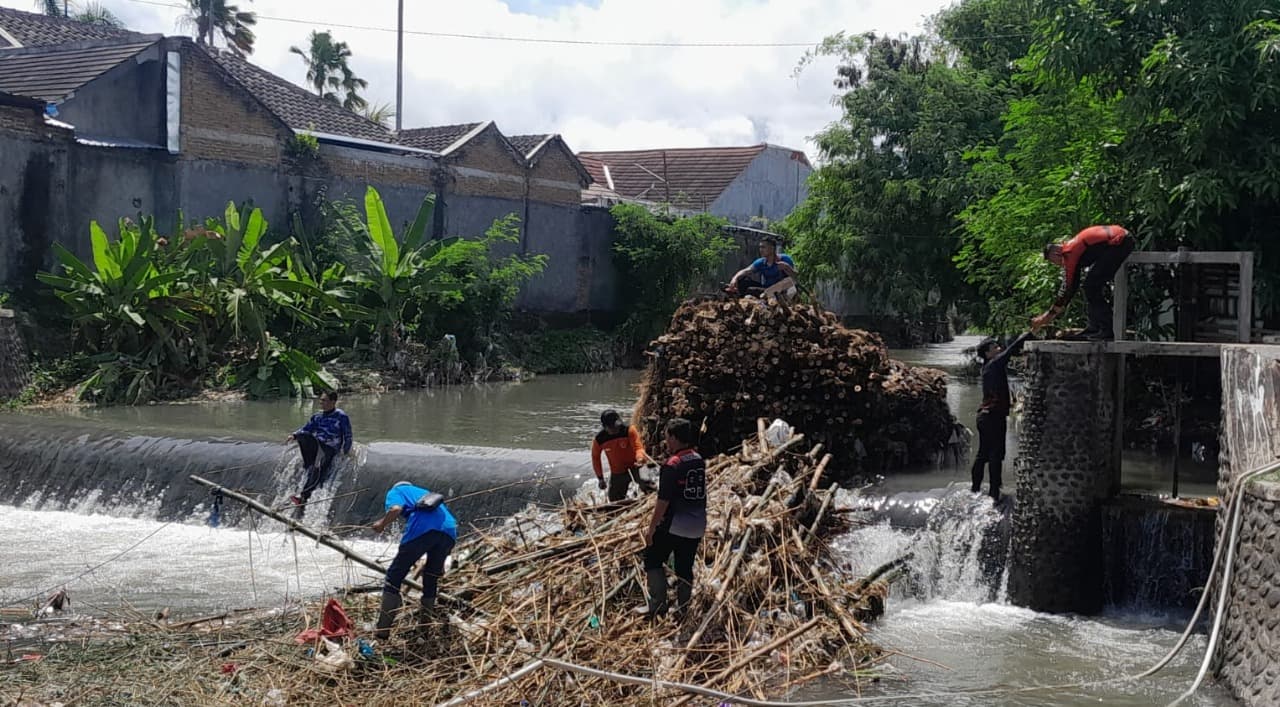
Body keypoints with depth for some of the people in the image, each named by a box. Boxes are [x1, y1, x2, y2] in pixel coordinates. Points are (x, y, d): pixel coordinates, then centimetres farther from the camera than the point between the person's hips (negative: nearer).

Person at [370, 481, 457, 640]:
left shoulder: (396, 491, 26)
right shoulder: (425, 493, 42)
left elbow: (396, 509, -1)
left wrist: (382, 524, 17)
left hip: (422, 529, -5)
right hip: (449, 531, 6)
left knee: (393, 578, 6)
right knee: (431, 580, 24)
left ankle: (381, 632, 3)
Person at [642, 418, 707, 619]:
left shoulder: (672, 465, -18)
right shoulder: (699, 460, 4)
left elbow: (663, 501, -18)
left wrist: (652, 527, -12)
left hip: (674, 525, -7)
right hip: (697, 525, 7)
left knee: (653, 561, 8)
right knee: (685, 567, 14)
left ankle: (658, 604, 2)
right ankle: (682, 610, 18)